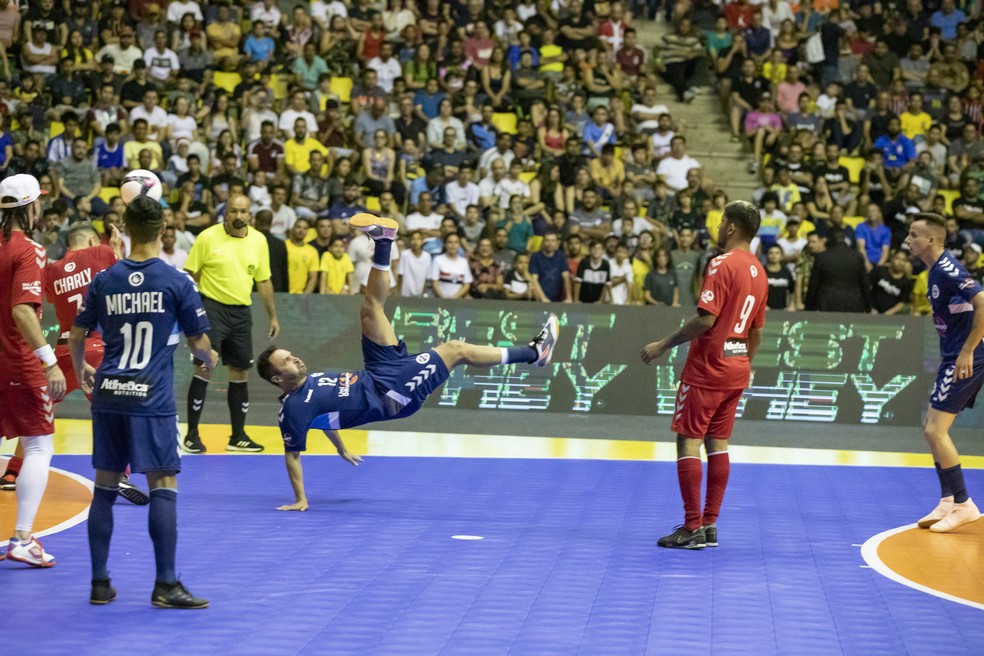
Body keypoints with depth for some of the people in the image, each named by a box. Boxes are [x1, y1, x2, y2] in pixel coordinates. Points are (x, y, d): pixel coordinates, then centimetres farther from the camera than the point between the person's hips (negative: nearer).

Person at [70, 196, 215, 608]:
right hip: (152, 400, -4)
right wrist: (209, 360, 24)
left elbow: (76, 336, 15)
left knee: (105, 486, 10)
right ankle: (166, 585, -4)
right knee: (163, 487, -1)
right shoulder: (176, 281, -5)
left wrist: (81, 371, 35)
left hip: (108, 395, 4)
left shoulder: (104, 280, 5)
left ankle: (99, 582, 14)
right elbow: (198, 342, 0)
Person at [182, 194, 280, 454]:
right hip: (212, 308, -4)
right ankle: (192, 435, 0)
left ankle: (238, 436, 17)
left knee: (241, 372, 7)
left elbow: (264, 281, 13)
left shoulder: (258, 240, 6)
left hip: (241, 313, 4)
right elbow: (190, 274, -2)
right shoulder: (208, 237, -6)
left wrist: (273, 316, 12)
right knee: (204, 369, -8)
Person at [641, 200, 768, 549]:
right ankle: (710, 525, 13)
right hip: (737, 369, 8)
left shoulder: (723, 264, -14)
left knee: (688, 440, -4)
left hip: (708, 367, -8)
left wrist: (664, 345, -15)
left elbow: (706, 319, -22)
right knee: (717, 443, 11)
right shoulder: (759, 271, 11)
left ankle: (692, 527, -5)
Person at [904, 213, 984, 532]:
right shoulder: (937, 270, 13)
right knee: (933, 428, 14)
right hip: (954, 360, 11)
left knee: (935, 430, -10)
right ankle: (948, 502, 17)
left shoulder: (947, 271, -18)